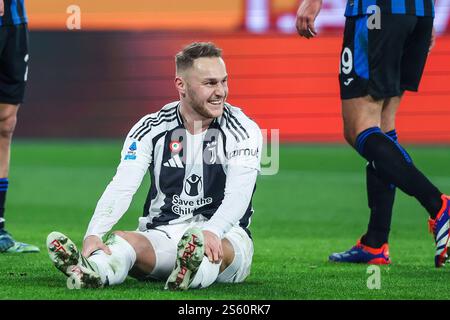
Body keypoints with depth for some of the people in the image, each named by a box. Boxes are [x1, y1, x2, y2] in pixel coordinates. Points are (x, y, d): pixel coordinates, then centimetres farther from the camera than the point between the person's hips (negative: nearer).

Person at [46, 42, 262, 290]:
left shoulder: (242, 130, -4)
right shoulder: (152, 129, 2)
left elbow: (238, 195, -19)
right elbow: (121, 188, -10)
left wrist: (212, 233, -42)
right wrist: (94, 234, -31)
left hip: (224, 235, -2)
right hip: (162, 234, 2)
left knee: (218, 247, -38)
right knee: (119, 241, -30)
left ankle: (191, 274, -73)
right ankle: (92, 273, -64)